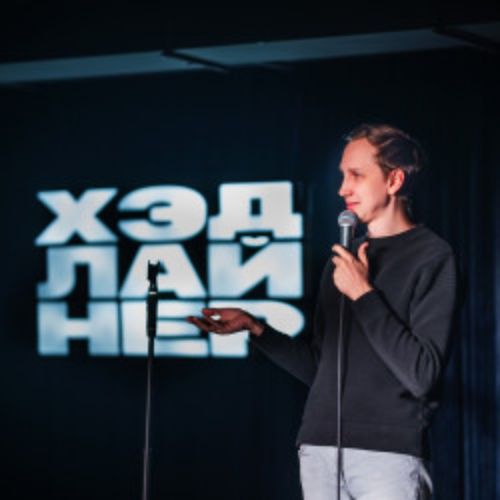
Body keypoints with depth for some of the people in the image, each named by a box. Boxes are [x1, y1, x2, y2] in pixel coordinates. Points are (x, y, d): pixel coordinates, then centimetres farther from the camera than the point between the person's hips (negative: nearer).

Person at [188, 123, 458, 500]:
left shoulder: (433, 256, -4)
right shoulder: (342, 260, 16)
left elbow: (422, 375, -13)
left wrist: (363, 294, -10)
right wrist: (254, 327, 10)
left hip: (388, 453, -6)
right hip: (319, 450, 6)